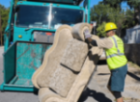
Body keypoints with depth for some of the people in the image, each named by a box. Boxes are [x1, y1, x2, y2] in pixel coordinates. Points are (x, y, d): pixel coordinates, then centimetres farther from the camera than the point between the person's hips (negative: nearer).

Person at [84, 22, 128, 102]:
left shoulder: (110, 40, -14)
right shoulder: (118, 40, 15)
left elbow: (94, 43, -18)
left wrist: (88, 37, 0)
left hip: (118, 69, -10)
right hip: (121, 67, 10)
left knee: (116, 91, -4)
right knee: (110, 87, 20)